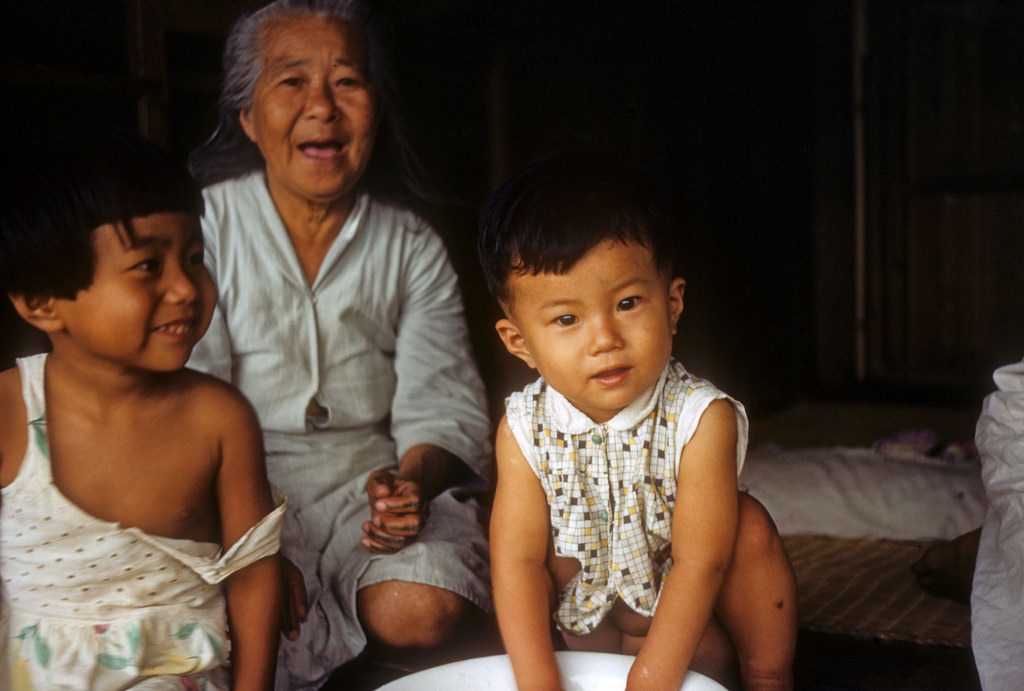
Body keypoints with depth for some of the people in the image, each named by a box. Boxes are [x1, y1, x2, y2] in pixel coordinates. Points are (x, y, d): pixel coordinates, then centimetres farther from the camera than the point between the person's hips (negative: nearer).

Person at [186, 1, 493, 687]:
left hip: (373, 480, 2)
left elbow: (443, 407, 1)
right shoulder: (202, 226, -2)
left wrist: (413, 482, -24)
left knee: (424, 610, -26)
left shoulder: (415, 248, 6)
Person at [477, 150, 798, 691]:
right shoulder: (525, 429, -16)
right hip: (587, 636, 3)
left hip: (688, 629, -2)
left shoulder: (700, 418, -24)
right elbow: (519, 559, -19)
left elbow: (699, 563, -28)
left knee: (748, 525, -24)